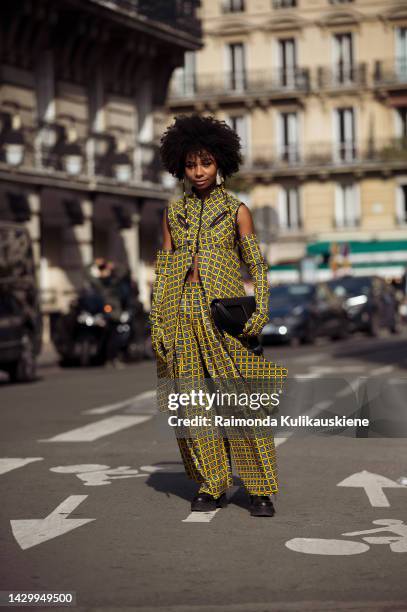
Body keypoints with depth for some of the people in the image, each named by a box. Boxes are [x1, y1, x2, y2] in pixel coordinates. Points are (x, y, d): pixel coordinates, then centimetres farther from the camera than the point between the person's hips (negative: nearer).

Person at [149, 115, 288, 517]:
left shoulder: (236, 211, 6)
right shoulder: (174, 212, 13)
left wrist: (259, 312, -10)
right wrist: (157, 322, 5)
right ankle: (211, 486, 11)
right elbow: (162, 269, 13)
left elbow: (258, 267, 4)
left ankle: (260, 490, -1)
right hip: (183, 314, 3)